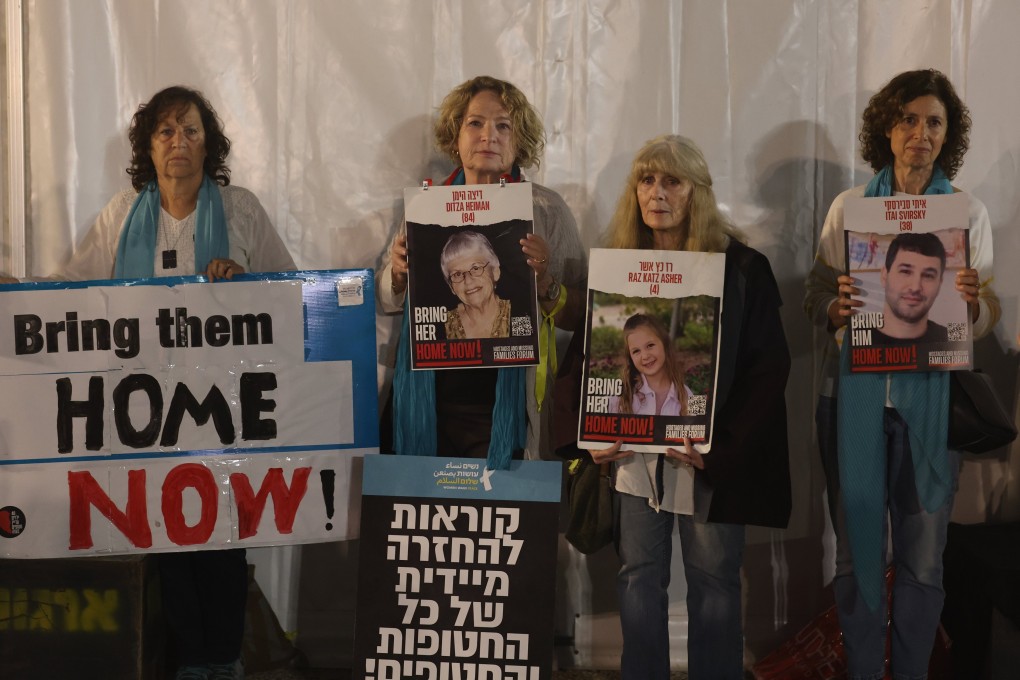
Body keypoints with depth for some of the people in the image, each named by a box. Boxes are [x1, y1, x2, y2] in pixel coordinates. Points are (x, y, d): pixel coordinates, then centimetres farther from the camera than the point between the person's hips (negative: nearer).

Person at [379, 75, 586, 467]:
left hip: (506, 403, -2)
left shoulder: (547, 209, -1)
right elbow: (387, 303, 12)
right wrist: (398, 273, -8)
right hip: (429, 401, 2)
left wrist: (544, 283, -21)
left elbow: (578, 317, -3)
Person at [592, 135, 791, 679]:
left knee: (714, 583, 7)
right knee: (639, 579, 9)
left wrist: (723, 446, -18)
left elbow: (768, 368, -8)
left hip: (712, 458, -3)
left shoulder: (742, 267, -5)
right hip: (633, 454, 3)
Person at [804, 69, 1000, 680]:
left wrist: (975, 303, -18)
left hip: (933, 395, 0)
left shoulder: (971, 213, 5)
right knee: (857, 546, 5)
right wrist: (836, 307, -17)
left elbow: (989, 318, 4)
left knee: (923, 555, 4)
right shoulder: (849, 206, 5)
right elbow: (816, 297, 5)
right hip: (856, 393, 0)